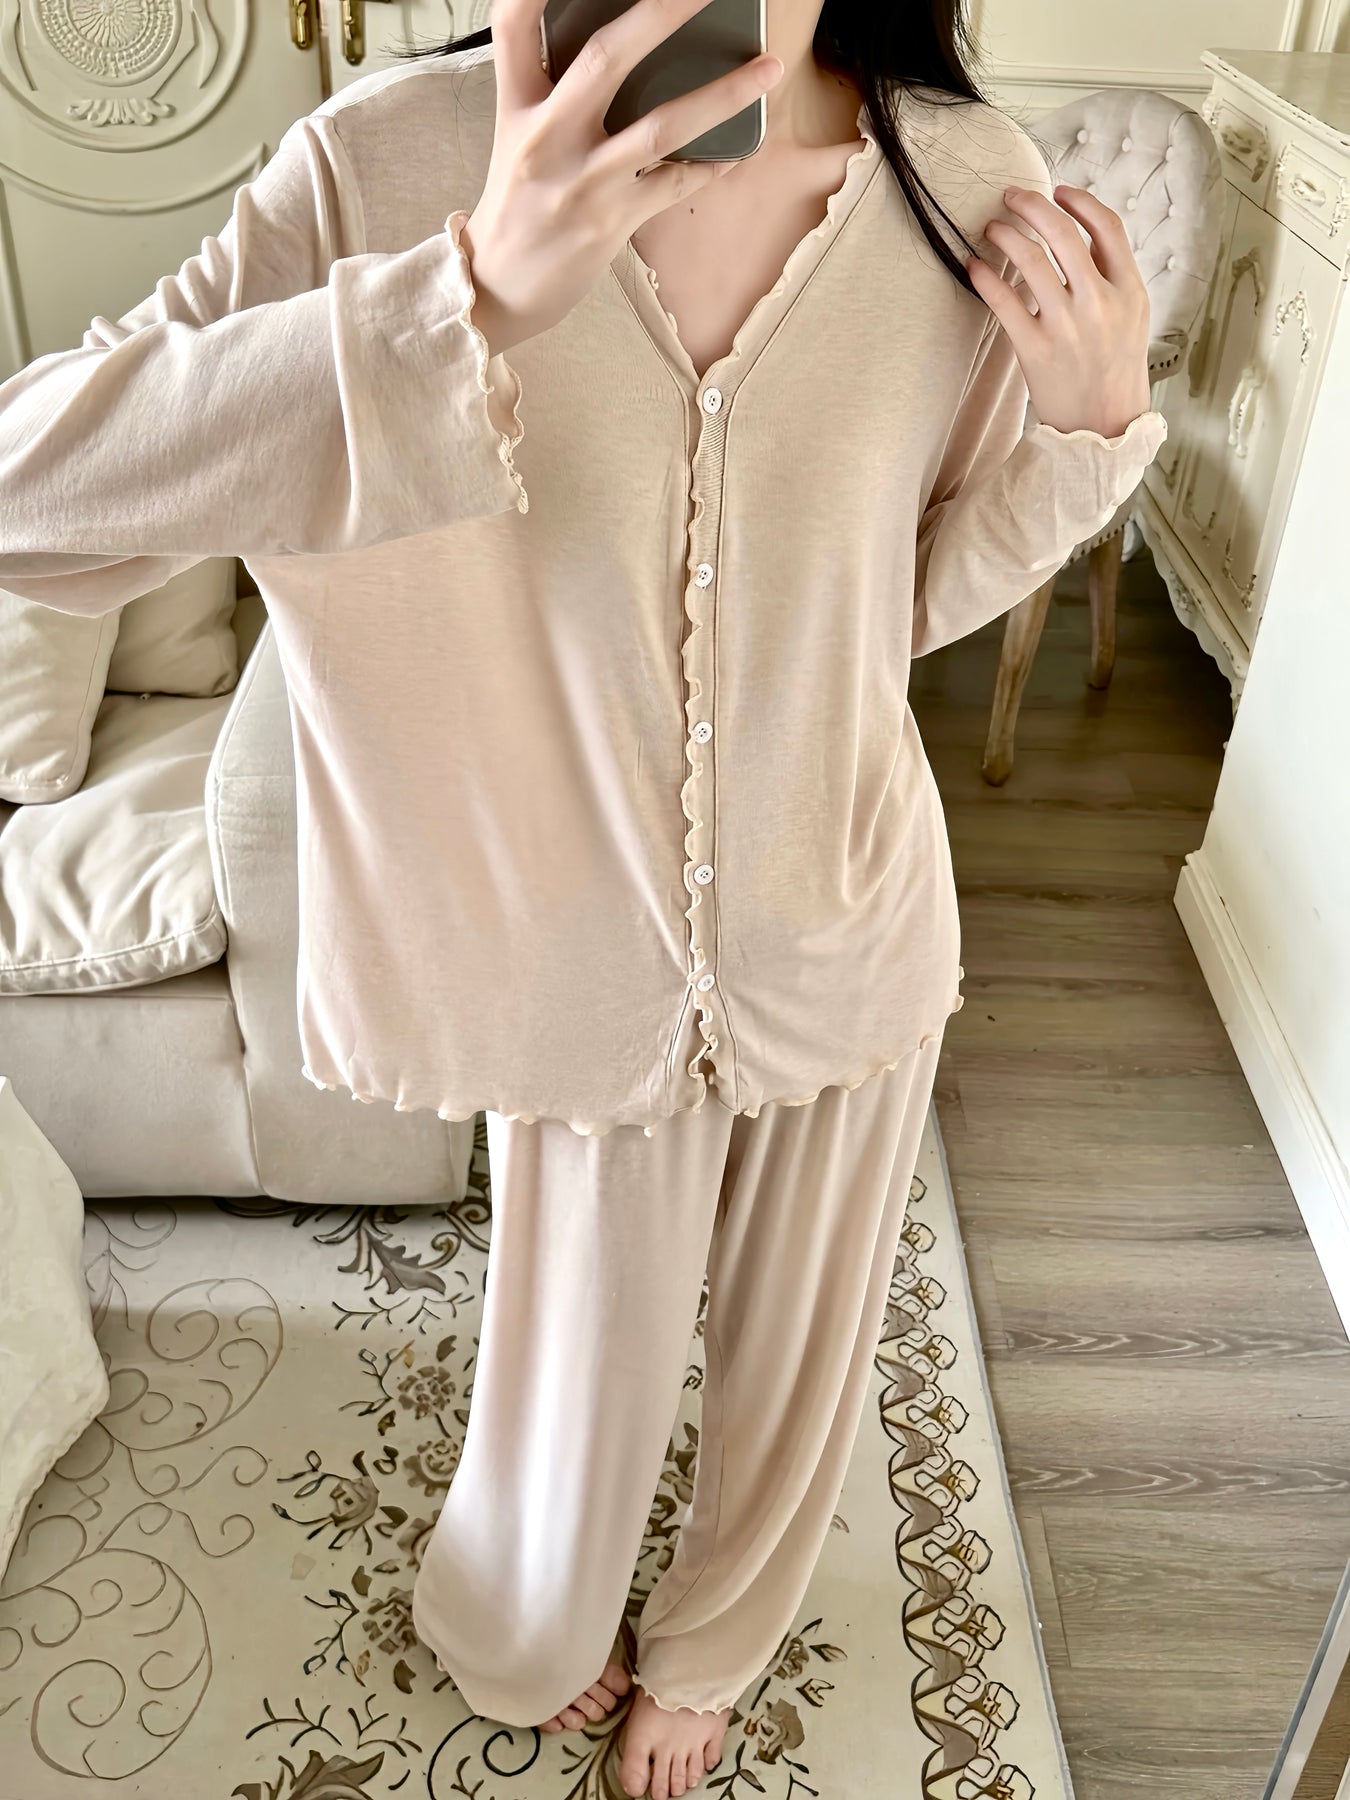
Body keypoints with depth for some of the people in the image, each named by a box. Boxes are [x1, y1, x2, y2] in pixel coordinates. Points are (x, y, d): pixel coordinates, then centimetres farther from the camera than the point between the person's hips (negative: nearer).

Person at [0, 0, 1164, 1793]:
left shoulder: (967, 189, -14)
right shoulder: (401, 162, -21)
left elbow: (918, 596, 0)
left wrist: (1087, 420, -19)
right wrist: (473, 294, -43)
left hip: (851, 950, 2)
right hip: (590, 967, -1)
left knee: (791, 1357, 24)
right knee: (579, 1376, 21)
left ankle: (704, 1649, 61)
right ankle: (523, 1634, 61)